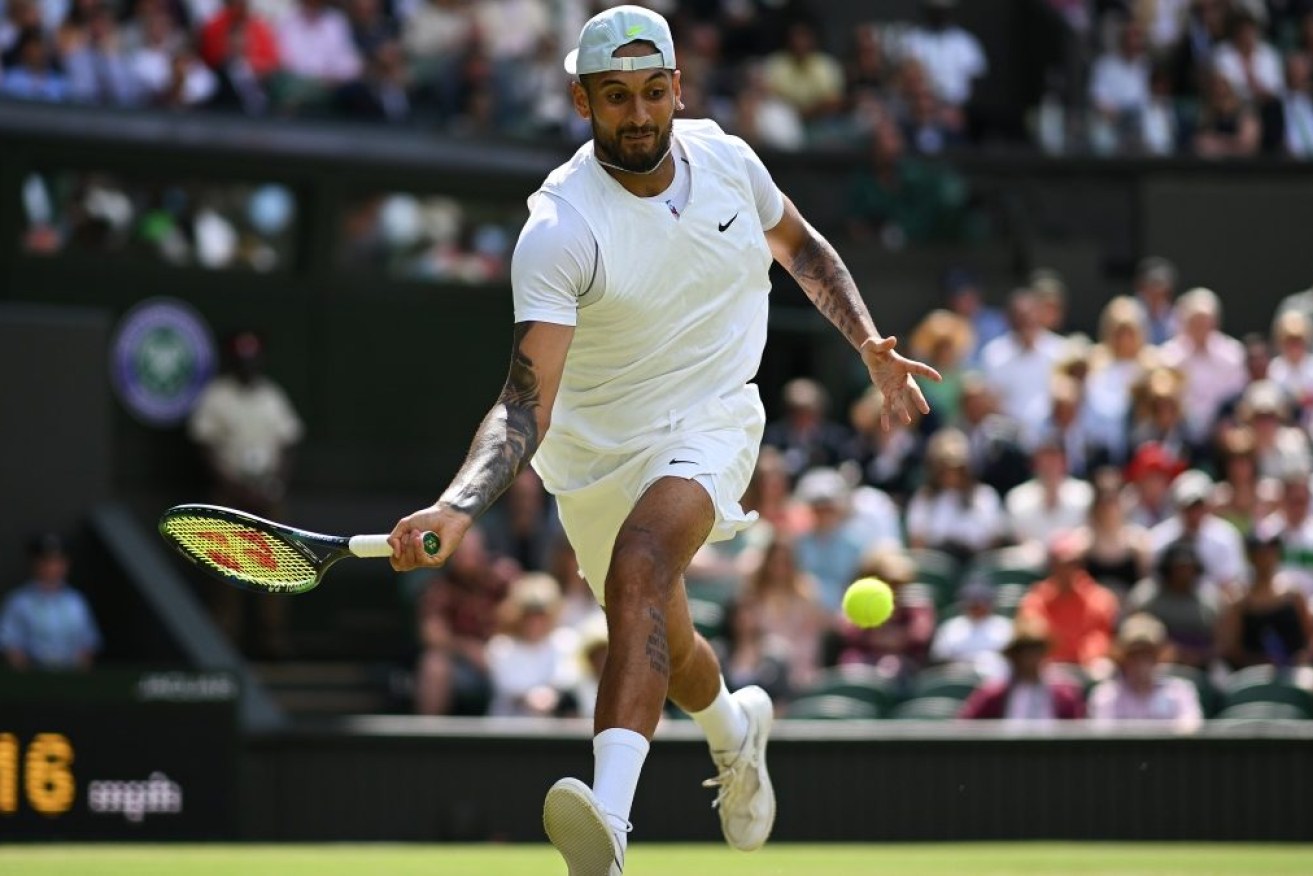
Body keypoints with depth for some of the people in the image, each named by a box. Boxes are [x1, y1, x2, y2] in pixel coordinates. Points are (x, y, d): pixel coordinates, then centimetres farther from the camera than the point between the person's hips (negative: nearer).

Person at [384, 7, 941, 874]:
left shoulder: (727, 159, -10)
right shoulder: (560, 229, -24)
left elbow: (799, 246, 15)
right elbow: (526, 405, -31)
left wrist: (869, 342, 5)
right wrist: (457, 507, -47)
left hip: (711, 421, -1)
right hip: (595, 446, 1)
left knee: (638, 571, -31)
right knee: (661, 644, 20)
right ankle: (735, 730, 59)